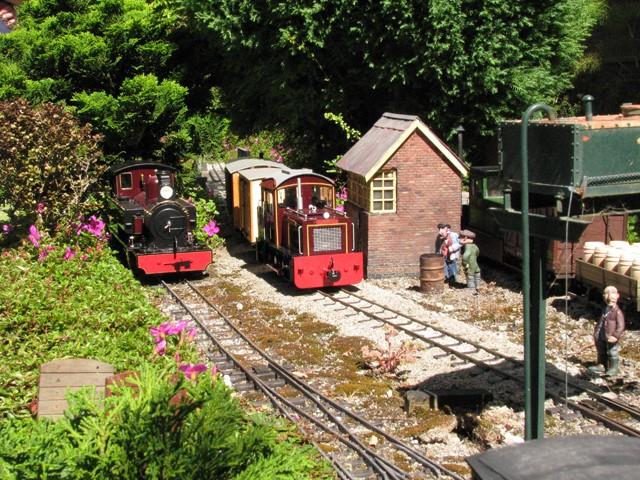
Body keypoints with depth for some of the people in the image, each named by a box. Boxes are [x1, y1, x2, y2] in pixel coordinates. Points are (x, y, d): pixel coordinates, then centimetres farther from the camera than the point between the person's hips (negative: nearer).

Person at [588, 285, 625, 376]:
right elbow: (600, 322, 20)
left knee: (612, 353, 3)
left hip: (611, 338, -8)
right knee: (601, 352, 20)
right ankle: (601, 365, 35)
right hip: (603, 337, 8)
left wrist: (616, 336, -26)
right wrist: (596, 332, 18)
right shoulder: (606, 310, 9)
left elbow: (620, 326, -20)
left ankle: (614, 368, 16)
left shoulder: (617, 312, -17)